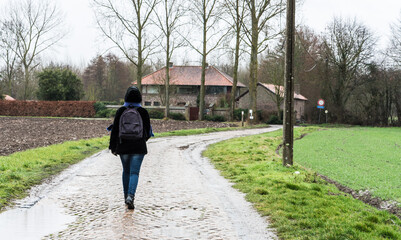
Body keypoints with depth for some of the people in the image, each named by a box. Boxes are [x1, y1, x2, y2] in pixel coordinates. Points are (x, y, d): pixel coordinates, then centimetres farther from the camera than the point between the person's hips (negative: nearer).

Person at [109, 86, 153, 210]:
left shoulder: (121, 111, -4)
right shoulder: (143, 112, -4)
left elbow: (115, 129, -4)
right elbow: (148, 131, 2)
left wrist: (112, 146, 3)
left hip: (123, 146, 2)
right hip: (138, 147, -2)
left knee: (126, 171, 19)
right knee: (134, 172, -3)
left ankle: (127, 196, 27)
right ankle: (130, 196, -22)